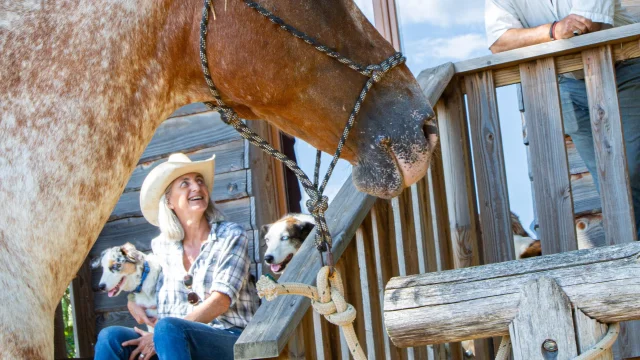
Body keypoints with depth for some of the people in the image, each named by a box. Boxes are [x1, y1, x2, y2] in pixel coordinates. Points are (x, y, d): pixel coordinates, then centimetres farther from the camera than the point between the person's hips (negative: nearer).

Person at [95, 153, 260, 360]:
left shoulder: (231, 236, 2)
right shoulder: (161, 246, 14)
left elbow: (220, 301, -10)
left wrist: (160, 335, -17)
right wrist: (135, 304, 1)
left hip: (231, 339, -4)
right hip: (177, 343, 4)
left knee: (168, 328, -35)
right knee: (111, 337, -22)